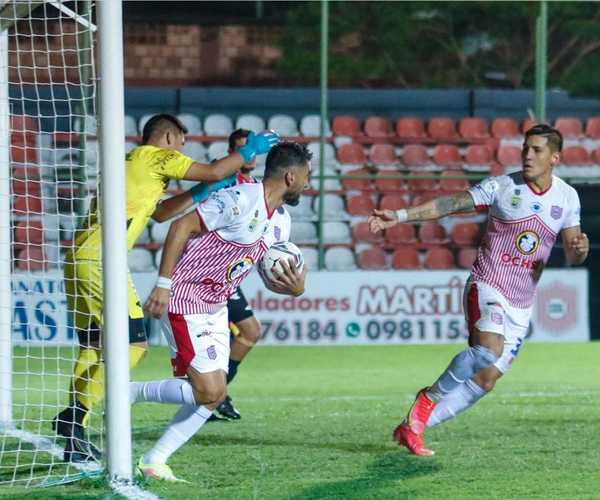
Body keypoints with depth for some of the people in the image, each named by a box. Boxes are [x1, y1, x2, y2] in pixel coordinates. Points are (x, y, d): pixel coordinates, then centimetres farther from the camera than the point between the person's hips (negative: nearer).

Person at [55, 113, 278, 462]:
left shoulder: (131, 162, 27)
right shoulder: (158, 156, 1)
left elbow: (160, 213, 35)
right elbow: (214, 172, 0)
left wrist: (201, 193, 33)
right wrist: (249, 150, 14)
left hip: (79, 260, 9)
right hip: (102, 260, -9)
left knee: (92, 347, 14)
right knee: (132, 344, -6)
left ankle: (74, 437, 9)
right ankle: (76, 415, -16)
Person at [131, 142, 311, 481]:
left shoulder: (281, 221, 8)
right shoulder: (240, 200, -21)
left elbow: (272, 277, 14)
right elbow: (183, 226, -21)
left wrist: (294, 288, -10)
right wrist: (164, 284, -24)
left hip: (215, 307, 10)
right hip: (184, 300, -10)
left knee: (215, 395, 4)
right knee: (208, 391, -14)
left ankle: (155, 460, 11)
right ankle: (130, 393, 2)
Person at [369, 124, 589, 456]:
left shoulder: (567, 197, 6)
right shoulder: (501, 187, -5)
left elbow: (572, 257, 9)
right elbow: (448, 205, -5)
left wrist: (580, 249, -16)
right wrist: (399, 216, -14)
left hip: (521, 304, 4)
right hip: (487, 286, -4)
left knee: (486, 380, -2)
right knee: (488, 348, -32)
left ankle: (414, 426, 8)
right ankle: (428, 400, -13)